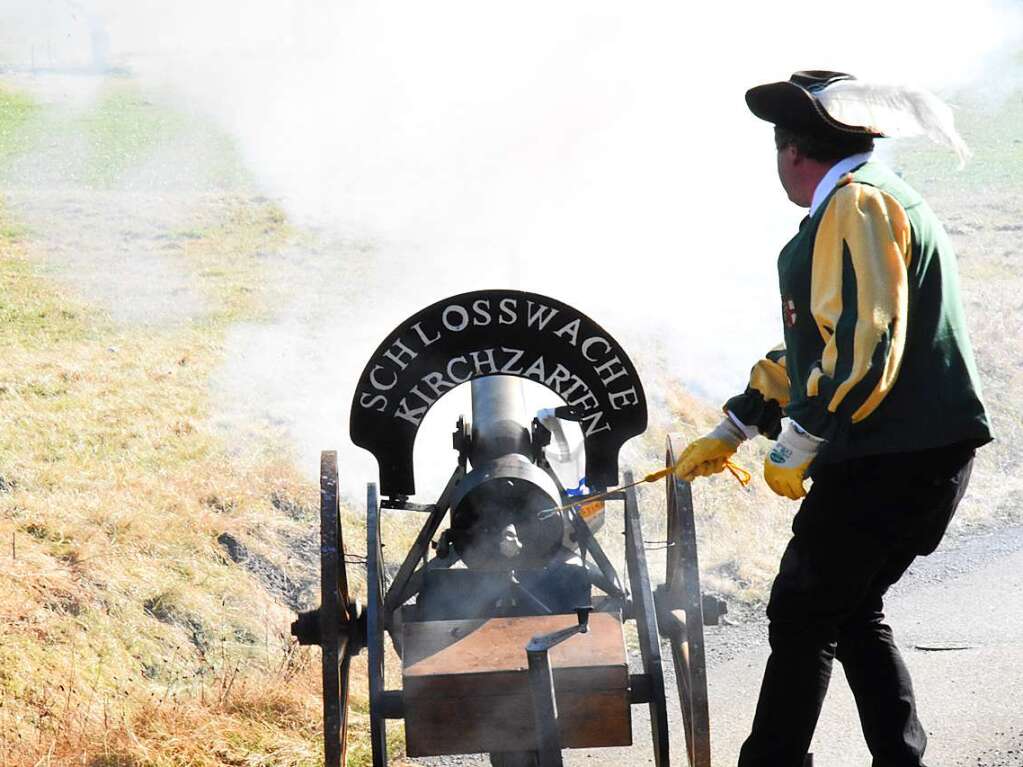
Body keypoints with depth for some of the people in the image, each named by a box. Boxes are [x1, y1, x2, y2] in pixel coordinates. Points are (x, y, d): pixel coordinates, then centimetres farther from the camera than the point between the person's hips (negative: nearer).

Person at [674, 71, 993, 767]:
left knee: (802, 614, -2)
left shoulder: (857, 204, -12)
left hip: (891, 460, -10)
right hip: (926, 457, 10)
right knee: (851, 612, 16)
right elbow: (814, 346, 28)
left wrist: (795, 444, -14)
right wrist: (730, 433, 28)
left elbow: (861, 344, -23)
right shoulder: (876, 202, 22)